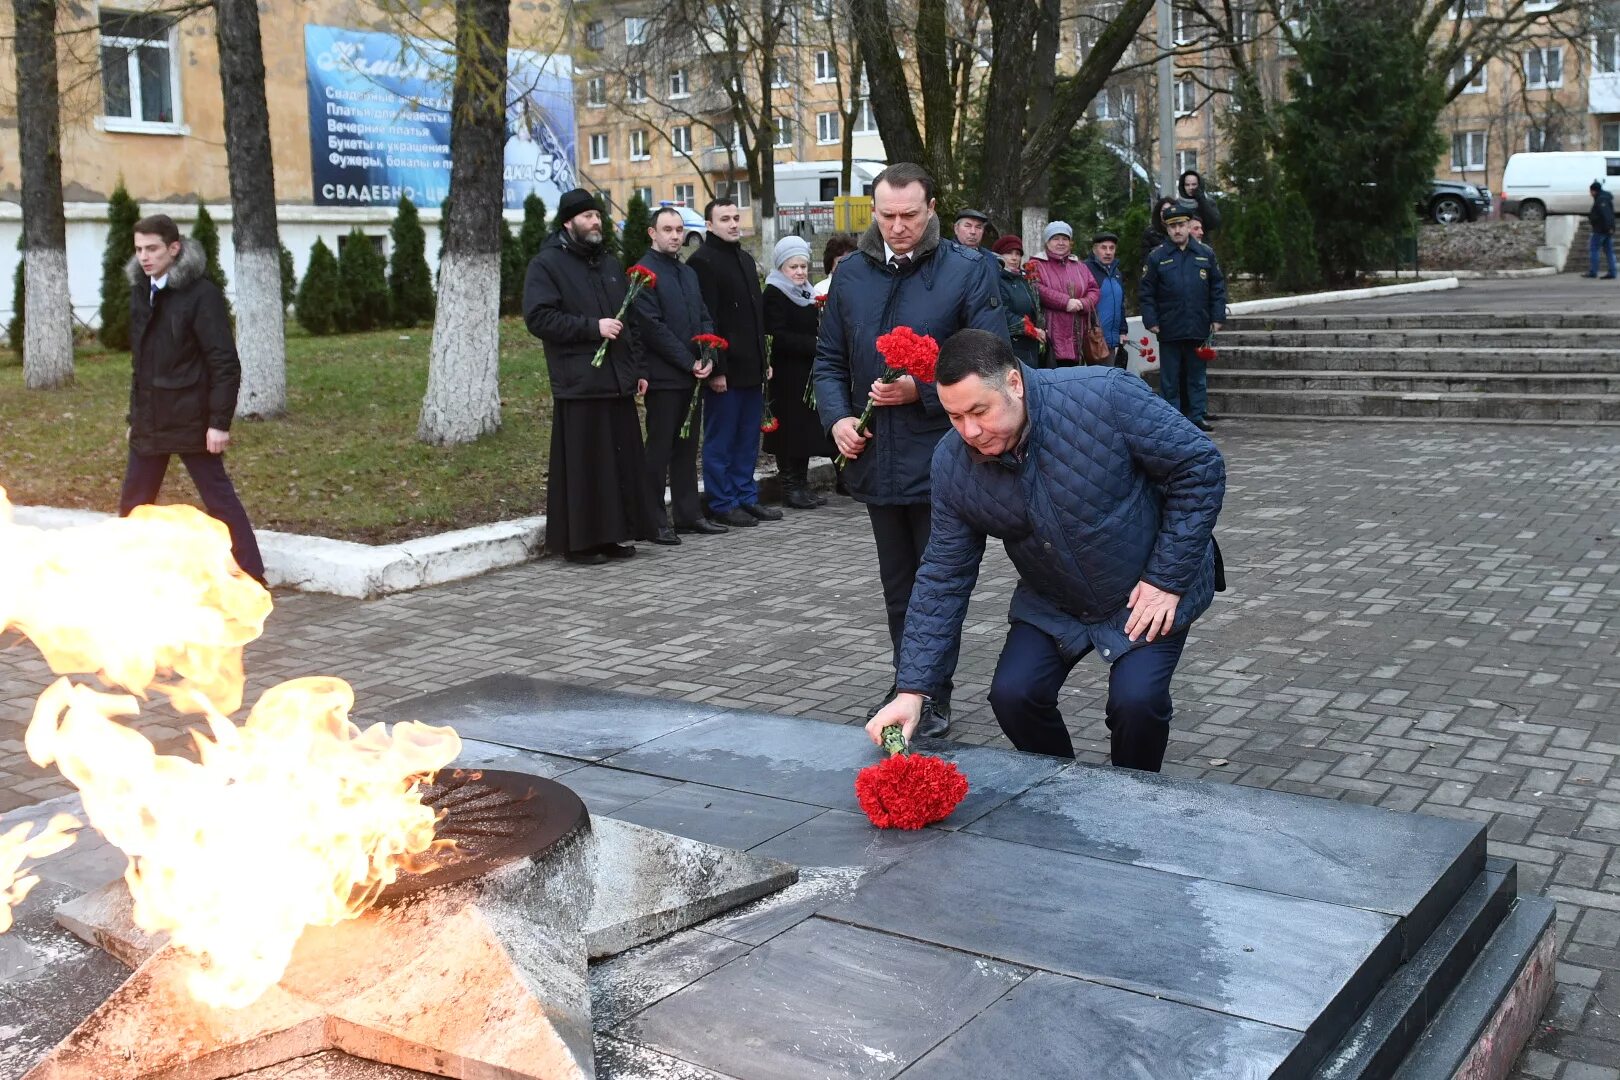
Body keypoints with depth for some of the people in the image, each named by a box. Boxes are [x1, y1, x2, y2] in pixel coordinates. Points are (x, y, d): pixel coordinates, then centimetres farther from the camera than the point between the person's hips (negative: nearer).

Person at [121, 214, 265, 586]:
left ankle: (252, 579, 2)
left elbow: (225, 363, -15)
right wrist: (135, 416, 17)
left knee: (219, 499, -3)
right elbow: (140, 360, 18)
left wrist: (219, 422, -19)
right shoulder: (141, 290, 11)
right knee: (132, 503, 13)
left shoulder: (201, 293, -12)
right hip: (149, 422, 7)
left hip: (191, 421, -7)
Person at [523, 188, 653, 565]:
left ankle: (613, 534, 16)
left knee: (622, 461, 7)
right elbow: (538, 317, -13)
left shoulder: (609, 263, 20)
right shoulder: (546, 264, -2)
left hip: (618, 381, 7)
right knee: (581, 465, -5)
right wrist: (592, 327, -17)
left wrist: (639, 368, 17)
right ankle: (577, 540, 2)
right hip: (578, 383, -7)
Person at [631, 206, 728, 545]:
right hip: (664, 377, -7)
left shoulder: (689, 273, 18)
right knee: (660, 450, -3)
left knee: (687, 448, 12)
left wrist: (707, 358, -1)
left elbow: (704, 319, 17)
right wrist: (689, 362, -14)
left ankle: (688, 514, 18)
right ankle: (655, 521, 2)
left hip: (693, 376, 7)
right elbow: (652, 327, -14)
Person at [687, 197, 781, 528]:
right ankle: (722, 504, 8)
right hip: (725, 370, -8)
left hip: (752, 368, 8)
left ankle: (746, 497, 21)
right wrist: (716, 369, -19)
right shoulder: (702, 262, -9)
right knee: (721, 439, 1)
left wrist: (764, 360, 18)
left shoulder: (746, 259, 17)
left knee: (748, 438, 13)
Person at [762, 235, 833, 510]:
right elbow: (779, 337, -18)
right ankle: (790, 487, 1)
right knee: (791, 431, -5)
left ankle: (802, 485, 16)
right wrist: (815, 344, -21)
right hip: (787, 377, -8)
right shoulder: (774, 294, -8)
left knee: (808, 430, 9)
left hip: (808, 373, 8)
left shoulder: (806, 294, 17)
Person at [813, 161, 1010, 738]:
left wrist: (922, 390, -20)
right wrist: (837, 416, -3)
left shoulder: (969, 270, -7)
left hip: (939, 458, -4)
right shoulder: (851, 273, 7)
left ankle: (935, 696, 16)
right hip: (876, 457, 5)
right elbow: (829, 358, 14)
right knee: (897, 587, 16)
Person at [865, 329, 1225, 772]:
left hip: (1146, 594, -4)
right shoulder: (952, 463, -16)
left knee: (1136, 699, -22)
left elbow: (1201, 466, -19)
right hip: (1052, 604, 4)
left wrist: (1168, 580, -19)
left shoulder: (1105, 396, -29)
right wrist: (912, 691, -16)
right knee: (1012, 694, -12)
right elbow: (943, 579, -10)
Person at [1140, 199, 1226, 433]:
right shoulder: (1156, 256, 1)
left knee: (1197, 375, 7)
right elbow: (1146, 292, 1)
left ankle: (1196, 417, 14)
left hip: (1199, 328, 2)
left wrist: (1217, 317, 3)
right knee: (1170, 378, 3)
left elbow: (1218, 288, 10)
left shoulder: (1206, 254, 7)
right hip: (1169, 330, -2)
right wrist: (1151, 321, -6)